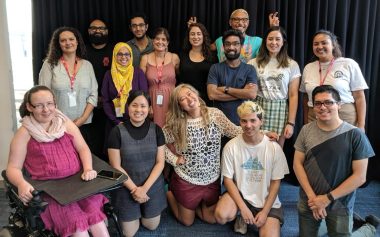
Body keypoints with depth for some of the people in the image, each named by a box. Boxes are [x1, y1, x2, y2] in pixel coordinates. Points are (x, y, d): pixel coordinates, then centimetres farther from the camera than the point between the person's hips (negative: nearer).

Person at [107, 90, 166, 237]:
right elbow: (116, 167, -11)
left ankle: (143, 211, 42)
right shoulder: (118, 132, -13)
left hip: (153, 186, 2)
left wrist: (144, 188, -14)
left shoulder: (156, 130, -7)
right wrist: (134, 189, -14)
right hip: (127, 188, -1)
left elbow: (160, 162, -6)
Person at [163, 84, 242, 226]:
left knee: (212, 219, 16)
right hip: (186, 181, -2)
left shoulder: (215, 114, -9)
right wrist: (174, 159, -13)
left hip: (212, 180, 2)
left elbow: (235, 131, -4)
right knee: (187, 222, 17)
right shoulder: (175, 124, -14)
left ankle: (197, 204, 43)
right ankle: (170, 194, 40)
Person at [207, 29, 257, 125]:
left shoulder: (249, 69, 1)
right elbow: (212, 94, -13)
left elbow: (252, 94, -14)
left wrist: (225, 89, -12)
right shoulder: (215, 68, 0)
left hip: (242, 121, 0)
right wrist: (242, 93, -12)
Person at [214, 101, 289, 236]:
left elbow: (276, 182, -5)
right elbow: (228, 179, -8)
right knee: (221, 216, -29)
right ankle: (242, 217, 7)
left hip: (266, 200, 1)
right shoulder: (231, 146, -13)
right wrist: (243, 208, -16)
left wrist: (265, 211, -11)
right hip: (240, 193, 0)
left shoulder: (274, 148, -12)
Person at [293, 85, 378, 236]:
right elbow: (297, 164, -3)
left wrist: (328, 198, -15)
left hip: (339, 206, -3)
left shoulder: (355, 134, -14)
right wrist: (312, 196, -12)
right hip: (308, 201, 3)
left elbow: (359, 176, -13)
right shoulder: (306, 130, -4)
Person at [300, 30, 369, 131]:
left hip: (344, 118, -2)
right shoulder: (308, 68, 7)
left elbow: (359, 97, -2)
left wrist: (361, 126, -6)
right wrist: (306, 124, 11)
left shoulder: (349, 65, -1)